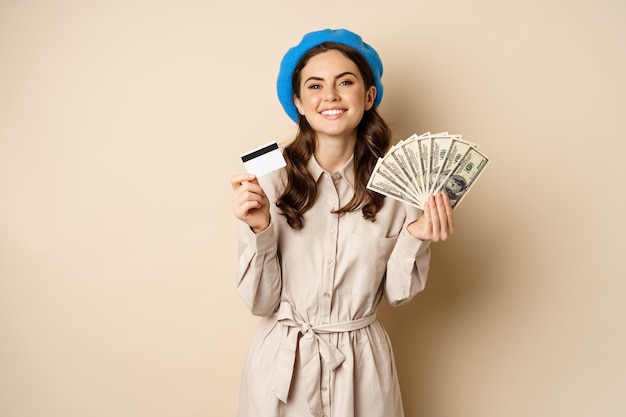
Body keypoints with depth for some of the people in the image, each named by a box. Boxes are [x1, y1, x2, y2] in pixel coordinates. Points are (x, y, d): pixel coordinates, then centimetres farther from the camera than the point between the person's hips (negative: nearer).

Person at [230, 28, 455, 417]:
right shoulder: (270, 183, -13)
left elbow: (396, 292, 0)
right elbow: (261, 302, -9)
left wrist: (415, 238, -16)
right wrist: (259, 229, -23)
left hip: (363, 366, 1)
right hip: (283, 365, 0)